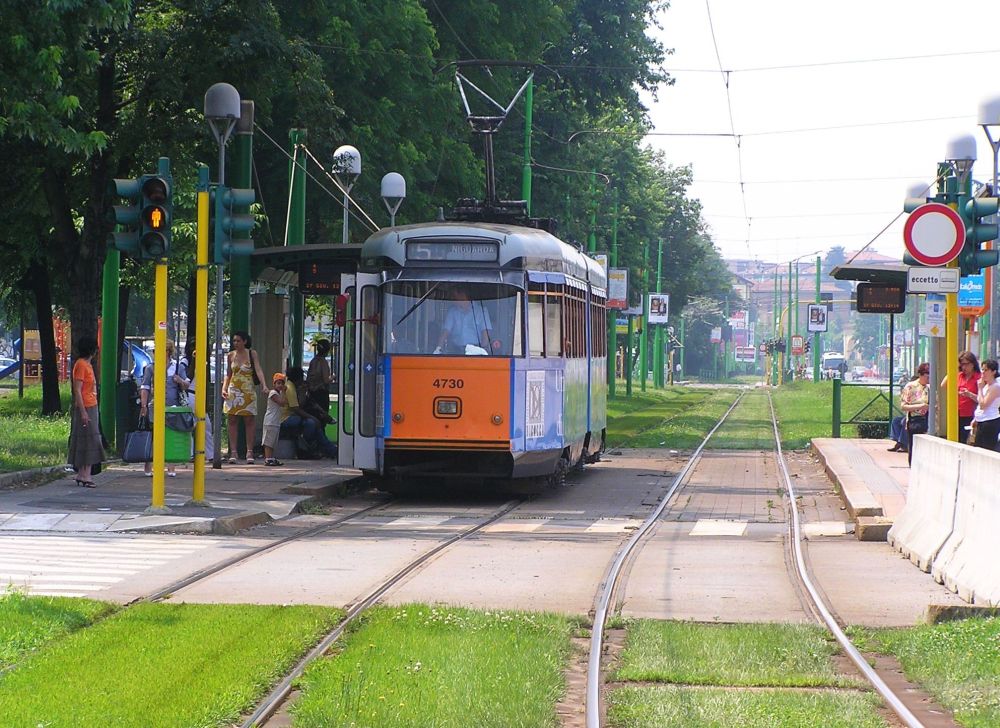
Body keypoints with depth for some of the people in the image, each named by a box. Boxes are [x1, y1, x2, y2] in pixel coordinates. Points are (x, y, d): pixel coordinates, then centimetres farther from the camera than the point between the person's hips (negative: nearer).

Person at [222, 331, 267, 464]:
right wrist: (224, 388, -1)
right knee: (233, 421, 0)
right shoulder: (231, 355, 8)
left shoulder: (252, 354, -1)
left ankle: (249, 452, 1)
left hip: (248, 392, -3)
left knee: (249, 421, -3)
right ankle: (233, 452, 1)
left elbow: (258, 370, -11)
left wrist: (264, 385, -25)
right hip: (233, 392, 3)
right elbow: (228, 374, 14)